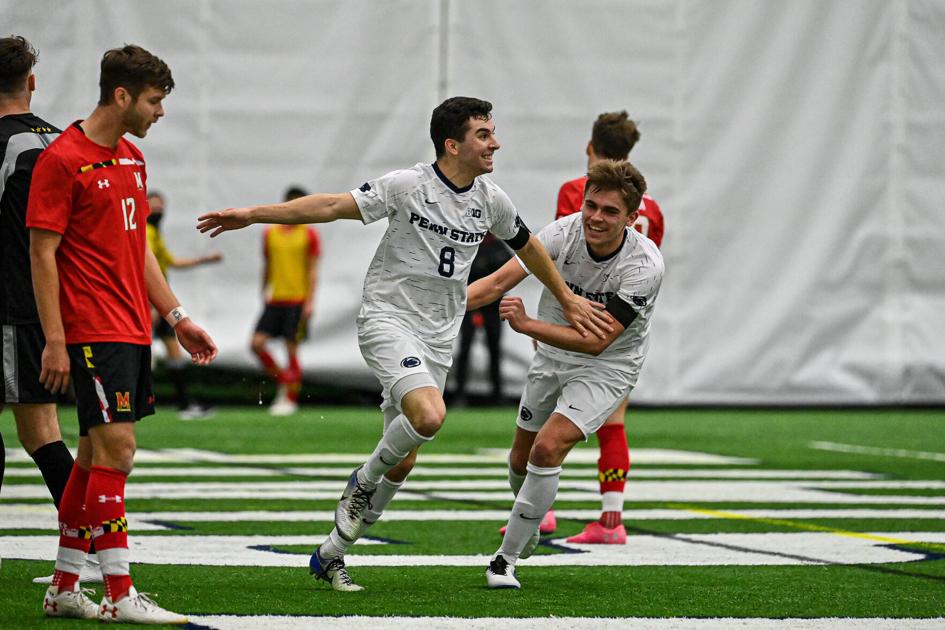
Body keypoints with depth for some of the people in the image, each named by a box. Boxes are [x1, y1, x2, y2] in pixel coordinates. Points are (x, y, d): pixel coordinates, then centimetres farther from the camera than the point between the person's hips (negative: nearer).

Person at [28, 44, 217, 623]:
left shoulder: (132, 159, 16)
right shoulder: (62, 159, -10)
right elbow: (42, 254, -12)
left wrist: (178, 318, 19)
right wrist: (55, 341, -16)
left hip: (131, 331, 9)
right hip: (93, 331, -9)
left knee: (97, 455, 10)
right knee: (115, 450, -12)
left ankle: (64, 589, 16)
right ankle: (120, 596, -11)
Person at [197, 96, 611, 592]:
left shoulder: (491, 200, 4)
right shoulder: (407, 186, -12)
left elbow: (527, 246, 22)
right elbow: (332, 206, -11)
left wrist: (568, 300, 30)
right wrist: (252, 214, -16)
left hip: (437, 336, 6)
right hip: (388, 319, -6)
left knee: (402, 462, 4)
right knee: (429, 415, -31)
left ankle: (331, 554, 19)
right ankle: (363, 481, -2)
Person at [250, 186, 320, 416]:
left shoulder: (309, 235, 0)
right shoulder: (270, 233, 11)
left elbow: (313, 270, -3)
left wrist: (310, 301, -10)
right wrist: (264, 294, 18)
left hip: (298, 300, -4)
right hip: (275, 300, 4)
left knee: (291, 348, -4)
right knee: (257, 343, -8)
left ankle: (291, 399, 6)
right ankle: (283, 382, 11)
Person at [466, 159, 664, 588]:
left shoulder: (644, 266, -29)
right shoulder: (565, 232, -19)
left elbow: (597, 341, -32)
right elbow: (499, 281, -23)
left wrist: (528, 325, -43)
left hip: (607, 366, -5)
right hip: (552, 356, 5)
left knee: (548, 448, -24)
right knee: (521, 457, 15)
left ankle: (506, 559, -12)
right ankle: (528, 525, 48)